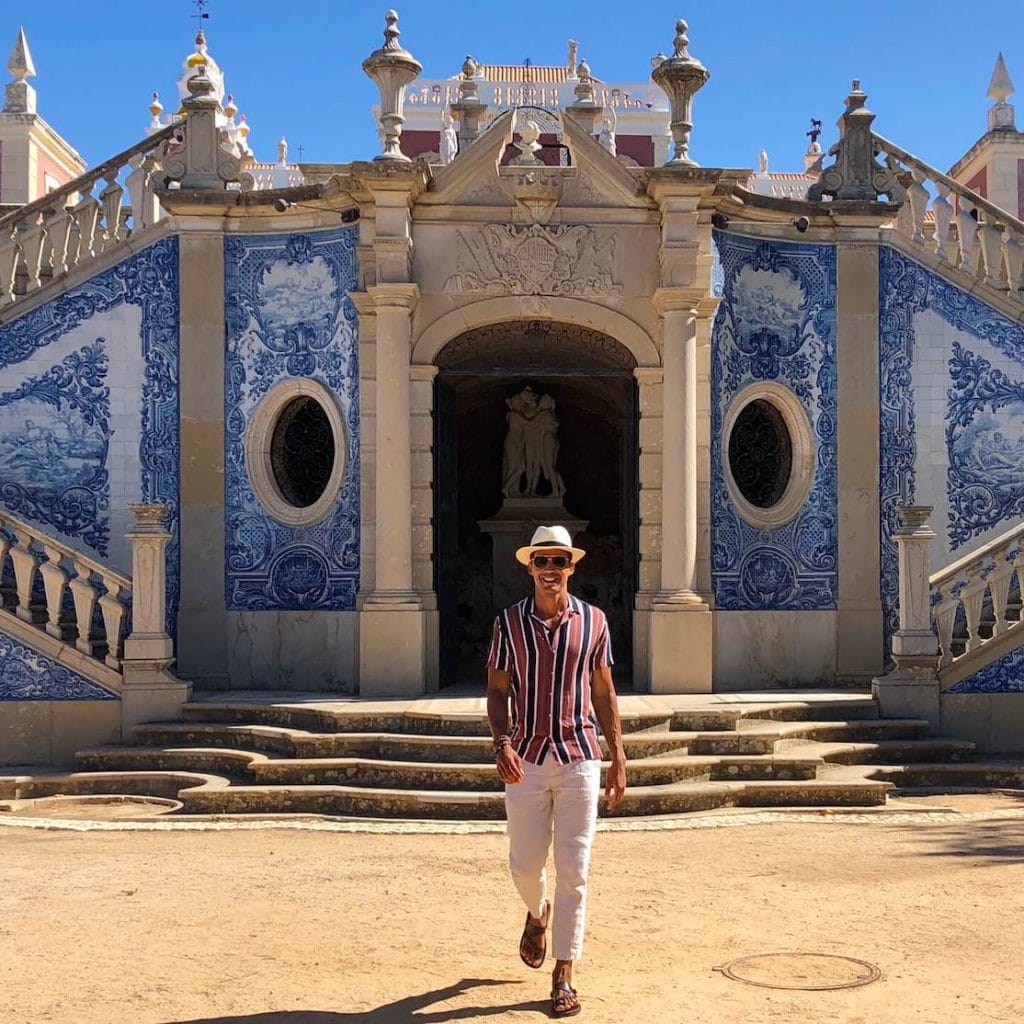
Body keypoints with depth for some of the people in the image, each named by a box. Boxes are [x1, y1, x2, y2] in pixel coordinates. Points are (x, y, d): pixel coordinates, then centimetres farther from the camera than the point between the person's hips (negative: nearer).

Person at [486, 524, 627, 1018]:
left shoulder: (593, 621, 3)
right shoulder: (509, 622, 1)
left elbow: (604, 693, 8)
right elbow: (497, 691, 3)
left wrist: (618, 759, 5)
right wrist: (502, 744, -14)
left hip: (579, 759, 0)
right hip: (526, 759, 1)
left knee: (573, 871, 0)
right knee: (524, 864, 8)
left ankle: (563, 976, 10)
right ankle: (538, 914, 43)